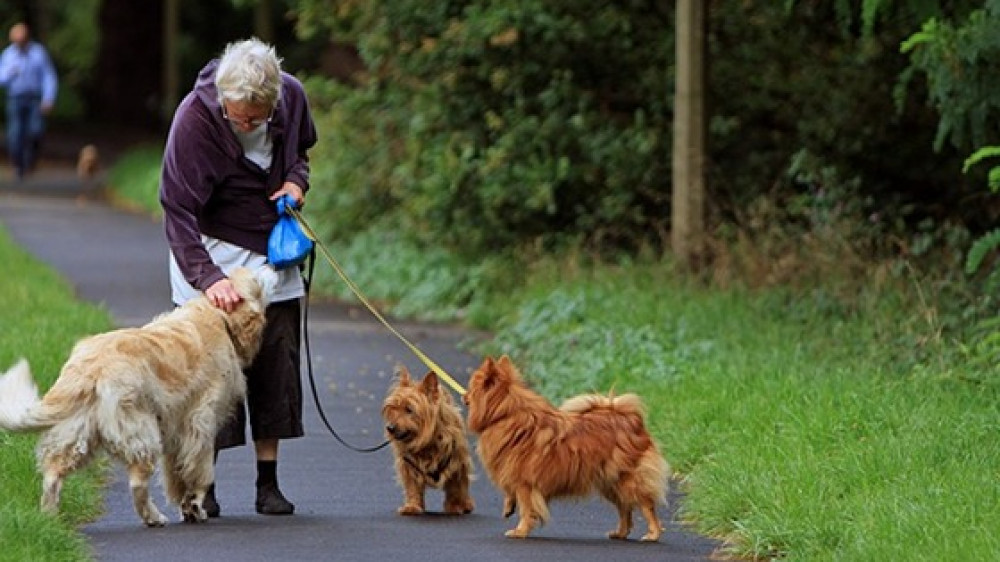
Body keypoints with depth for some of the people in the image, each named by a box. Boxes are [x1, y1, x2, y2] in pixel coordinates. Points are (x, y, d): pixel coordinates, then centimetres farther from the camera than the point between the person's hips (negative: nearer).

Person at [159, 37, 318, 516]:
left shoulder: (291, 96, -10)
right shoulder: (194, 117, -25)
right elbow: (178, 212, -24)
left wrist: (296, 180, -8)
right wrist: (207, 276, -36)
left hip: (273, 253, 4)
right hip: (213, 255, -4)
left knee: (277, 366, 3)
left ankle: (269, 484, 11)